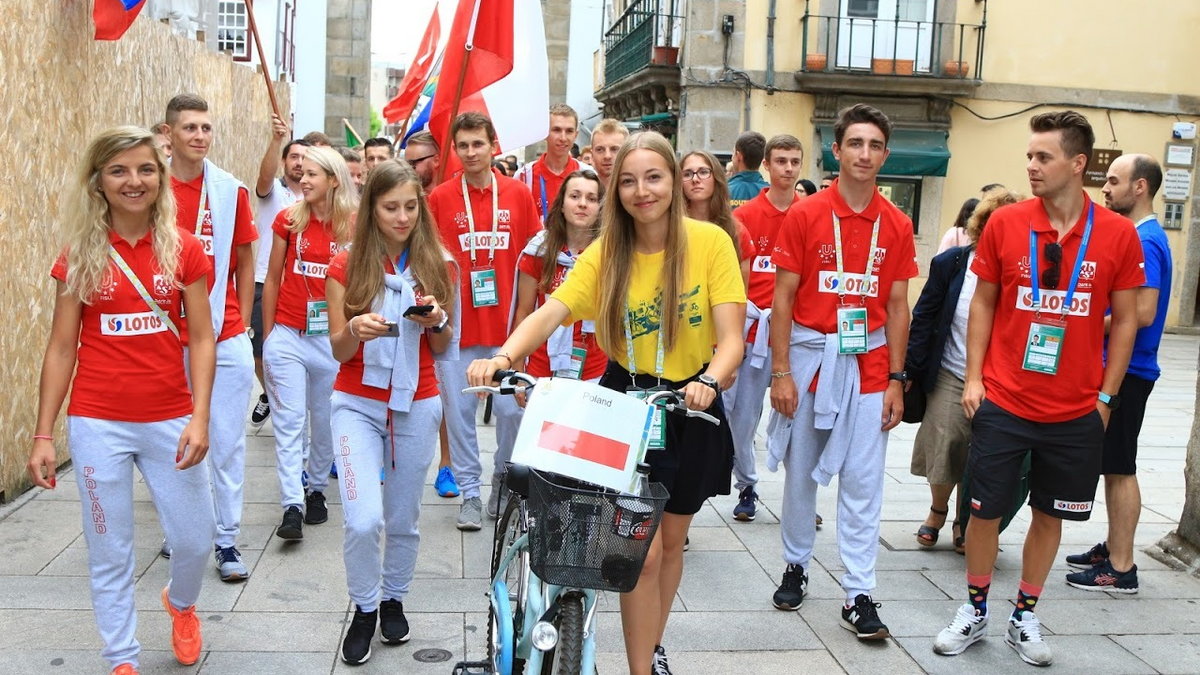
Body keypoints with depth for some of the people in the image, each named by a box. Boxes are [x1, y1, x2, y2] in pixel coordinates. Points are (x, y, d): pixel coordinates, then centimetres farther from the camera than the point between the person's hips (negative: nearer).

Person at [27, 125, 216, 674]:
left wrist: (199, 417, -12)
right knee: (109, 550, 8)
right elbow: (61, 347, 1)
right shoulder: (80, 255, -1)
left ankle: (180, 603, 41)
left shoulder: (184, 251, -1)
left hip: (170, 419, 1)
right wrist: (43, 435, -2)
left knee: (196, 538, 7)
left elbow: (200, 340, -2)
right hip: (97, 423, 0)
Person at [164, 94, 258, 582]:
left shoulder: (231, 190, 3)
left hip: (227, 338, 1)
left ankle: (228, 540, 12)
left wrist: (242, 322, 6)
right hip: (168, 338, 0)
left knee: (227, 441, 3)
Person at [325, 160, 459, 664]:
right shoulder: (347, 266, -5)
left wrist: (437, 322, -16)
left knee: (404, 519, 12)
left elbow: (443, 348, 6)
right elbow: (338, 351, -4)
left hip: (417, 405, 2)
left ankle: (394, 599, 37)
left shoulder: (436, 264, -1)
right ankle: (364, 608, 13)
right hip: (358, 404, -1)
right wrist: (356, 329, -26)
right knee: (363, 520, -13)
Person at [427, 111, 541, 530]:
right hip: (457, 324, 0)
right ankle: (470, 493, 18)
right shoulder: (440, 197, 1)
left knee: (512, 409, 3)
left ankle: (505, 484, 24)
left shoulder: (518, 193, 4)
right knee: (459, 410, 4)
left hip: (506, 324, 1)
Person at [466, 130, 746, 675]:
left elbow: (731, 338, -17)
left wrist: (709, 380, -38)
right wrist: (503, 357, -40)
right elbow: (550, 313, -22)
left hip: (692, 408, 1)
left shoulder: (710, 241, -12)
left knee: (671, 541, 17)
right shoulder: (606, 252, -9)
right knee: (643, 551, -7)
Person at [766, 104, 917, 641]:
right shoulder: (804, 215, -3)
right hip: (809, 355, -1)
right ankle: (795, 566, 29)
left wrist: (896, 380, 3)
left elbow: (896, 306, 7)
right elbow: (783, 298, -3)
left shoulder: (897, 226, 4)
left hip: (869, 364, 1)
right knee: (800, 471, 10)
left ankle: (859, 595, 8)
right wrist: (781, 371, -9)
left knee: (863, 481, 1)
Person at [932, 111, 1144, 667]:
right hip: (1002, 404, 0)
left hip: (1076, 413, 1)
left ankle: (1025, 617, 31)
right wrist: (973, 379, -2)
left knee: (1051, 514, 13)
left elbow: (1124, 320, 3)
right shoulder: (1005, 223, -5)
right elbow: (983, 304, 3)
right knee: (985, 510, 7)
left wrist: (1105, 396, 1)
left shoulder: (1118, 235, -5)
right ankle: (974, 611, 27)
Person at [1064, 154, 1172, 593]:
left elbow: (1142, 313, -26)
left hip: (1127, 371, -10)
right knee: (1112, 466, 17)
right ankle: (1113, 548, 28)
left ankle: (1121, 568, 7)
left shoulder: (1144, 241, -18)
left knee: (1119, 469, -2)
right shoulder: (1134, 236, 13)